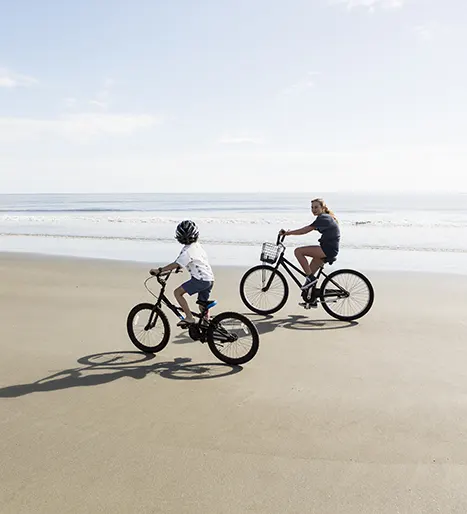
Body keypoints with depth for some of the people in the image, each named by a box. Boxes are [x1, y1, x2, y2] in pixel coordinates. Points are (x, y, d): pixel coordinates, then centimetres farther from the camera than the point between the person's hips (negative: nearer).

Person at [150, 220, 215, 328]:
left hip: (200, 280, -9)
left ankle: (189, 317, -7)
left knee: (177, 292, -7)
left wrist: (159, 270, -20)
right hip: (210, 279, 9)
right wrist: (178, 267, 32)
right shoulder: (197, 246, 13)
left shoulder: (188, 250, -15)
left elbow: (176, 264, -22)